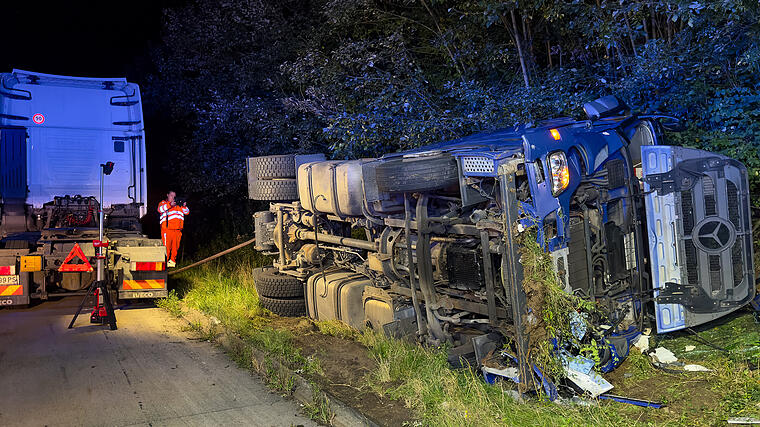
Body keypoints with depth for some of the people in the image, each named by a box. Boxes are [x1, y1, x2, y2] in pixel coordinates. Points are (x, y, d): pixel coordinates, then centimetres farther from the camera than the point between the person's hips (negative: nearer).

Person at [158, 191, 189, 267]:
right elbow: (160, 209, -10)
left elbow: (187, 212, 18)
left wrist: (184, 206, -1)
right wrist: (170, 204, -18)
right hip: (167, 229, -4)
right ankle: (165, 261, -1)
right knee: (166, 246, -7)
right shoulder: (163, 203, 12)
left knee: (175, 247, 4)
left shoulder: (178, 204, 24)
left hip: (177, 230, 4)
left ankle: (172, 261, 14)